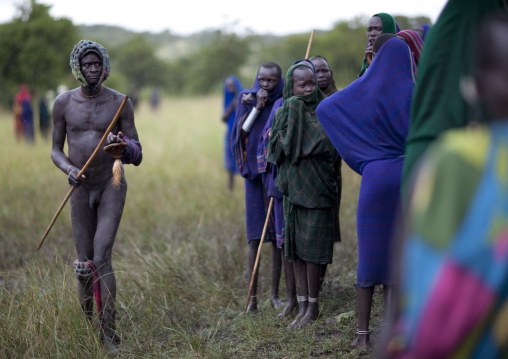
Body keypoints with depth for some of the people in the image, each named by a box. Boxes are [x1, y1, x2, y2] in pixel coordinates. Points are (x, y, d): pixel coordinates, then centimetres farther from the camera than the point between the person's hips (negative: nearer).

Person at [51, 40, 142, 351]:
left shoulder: (120, 103, -4)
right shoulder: (63, 103, 1)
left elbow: (138, 157, -1)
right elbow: (56, 150, 8)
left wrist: (123, 146, -24)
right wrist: (68, 169, -13)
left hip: (112, 188, -2)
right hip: (81, 189, 3)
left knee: (102, 258, -15)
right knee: (84, 264, 6)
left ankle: (110, 336, -13)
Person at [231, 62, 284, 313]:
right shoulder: (247, 98, 3)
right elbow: (241, 132, -6)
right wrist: (257, 107, -12)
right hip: (254, 170, 0)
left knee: (278, 235, 3)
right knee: (255, 235, -3)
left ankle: (275, 294, 12)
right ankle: (253, 296, -1)